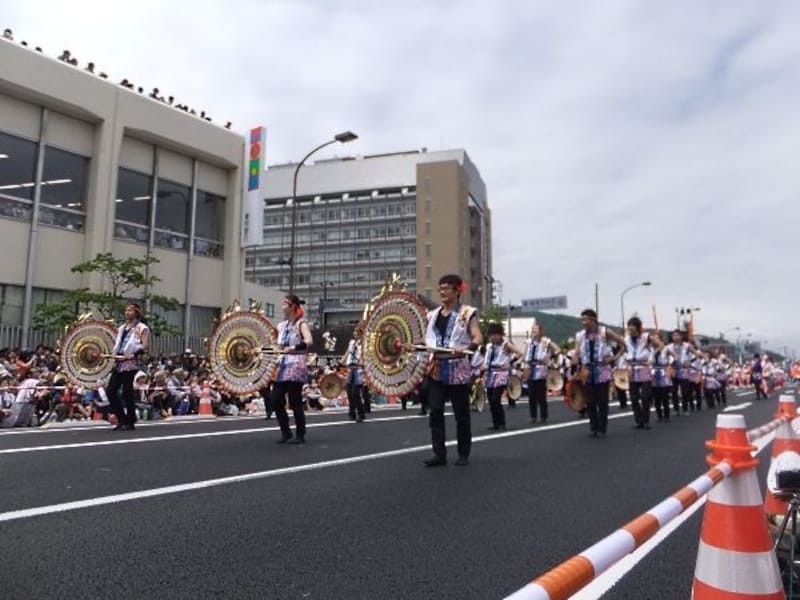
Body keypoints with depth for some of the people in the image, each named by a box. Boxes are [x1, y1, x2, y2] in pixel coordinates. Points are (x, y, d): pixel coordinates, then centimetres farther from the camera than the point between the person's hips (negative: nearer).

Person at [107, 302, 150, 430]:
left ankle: (130, 422, 8)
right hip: (119, 363, 7)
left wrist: (133, 355, -23)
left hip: (131, 363, -7)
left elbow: (145, 346, -12)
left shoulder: (141, 328, -2)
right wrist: (113, 353, 6)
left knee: (127, 392, -5)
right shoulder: (122, 328, 20)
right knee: (110, 391, 3)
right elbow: (117, 344, 25)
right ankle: (122, 419, 15)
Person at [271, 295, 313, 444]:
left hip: (296, 367, -7)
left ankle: (300, 435, 10)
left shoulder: (301, 323, -6)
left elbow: (309, 341, -22)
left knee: (295, 403, -3)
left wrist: (293, 348, -34)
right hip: (282, 366, 7)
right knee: (276, 401, 2)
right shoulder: (281, 325, 15)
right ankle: (286, 432, 18)